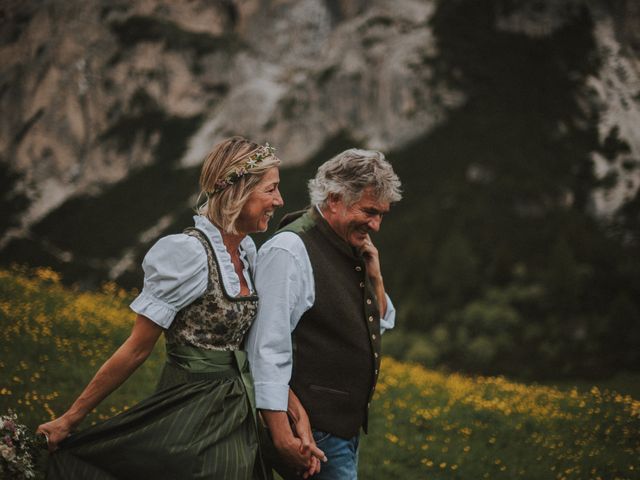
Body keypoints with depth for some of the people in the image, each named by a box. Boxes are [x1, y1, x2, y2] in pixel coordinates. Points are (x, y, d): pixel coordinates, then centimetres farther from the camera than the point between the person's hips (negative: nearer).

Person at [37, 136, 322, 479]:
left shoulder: (246, 250, 7)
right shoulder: (190, 252, -17)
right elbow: (137, 347, -14)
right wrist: (70, 420, -11)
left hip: (236, 414, 8)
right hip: (194, 418, -8)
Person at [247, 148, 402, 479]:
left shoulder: (351, 249, 12)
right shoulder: (290, 251, -17)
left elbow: (382, 324, 22)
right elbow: (267, 349, -21)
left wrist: (374, 276, 3)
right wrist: (280, 431, -24)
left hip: (347, 423, 9)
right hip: (314, 427, -9)